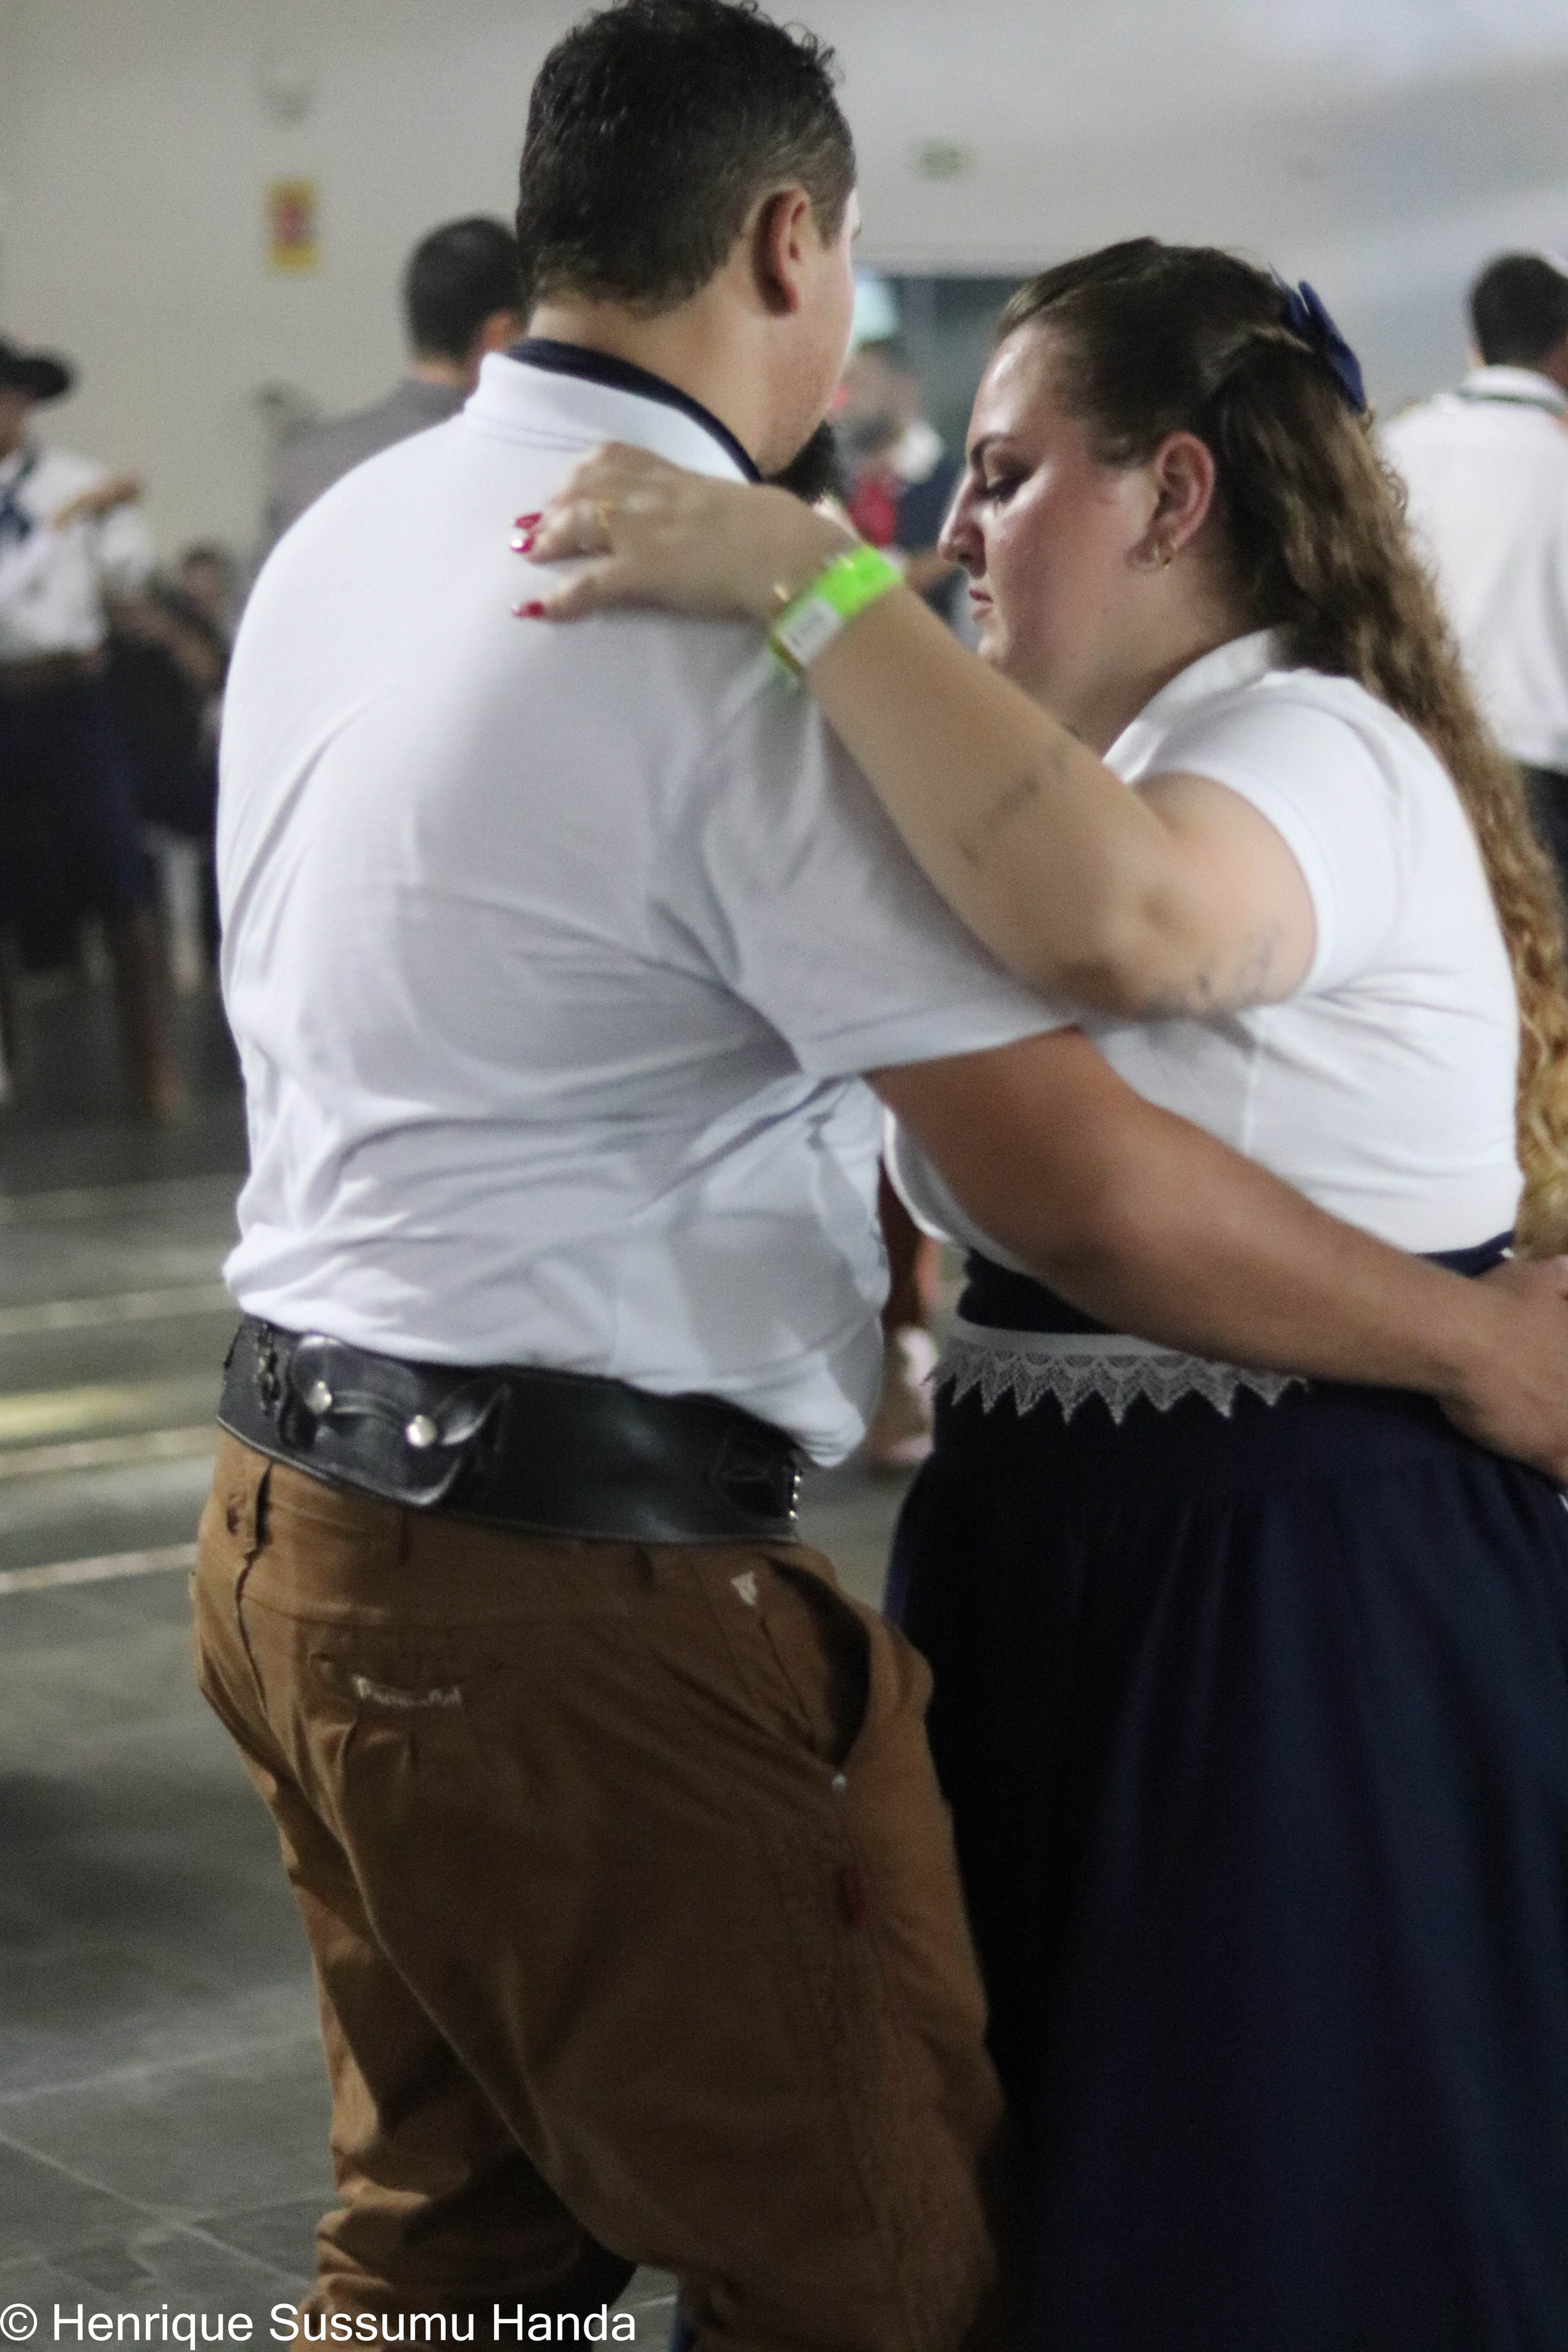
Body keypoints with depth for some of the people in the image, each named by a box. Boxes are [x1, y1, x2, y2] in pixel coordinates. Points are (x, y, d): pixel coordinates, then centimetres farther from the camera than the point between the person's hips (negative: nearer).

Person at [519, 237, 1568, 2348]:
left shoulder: (1319, 749, -17)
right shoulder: (1116, 762, 16)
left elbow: (1116, 914, -42)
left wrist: (801, 580, -36)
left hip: (1300, 1614, -9)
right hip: (1055, 1560, 10)